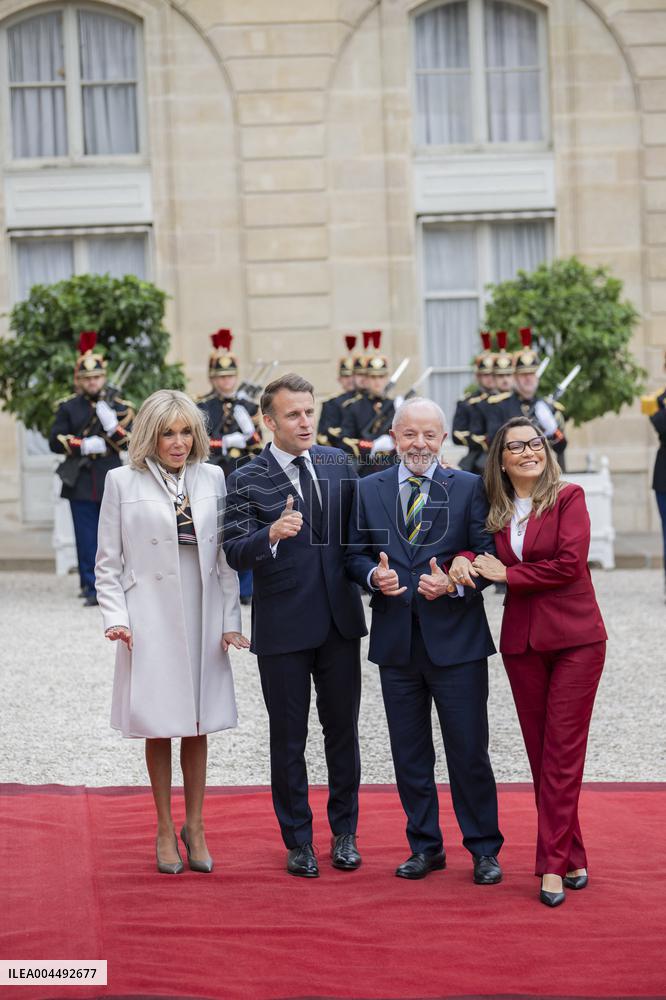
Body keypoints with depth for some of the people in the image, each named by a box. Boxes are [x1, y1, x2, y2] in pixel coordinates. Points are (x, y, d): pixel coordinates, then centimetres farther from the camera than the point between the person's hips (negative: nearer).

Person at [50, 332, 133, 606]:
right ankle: (91, 589, 5)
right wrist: (84, 446, -13)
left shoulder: (119, 406, 5)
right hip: (80, 484, 0)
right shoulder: (68, 407, 5)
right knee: (87, 540, 1)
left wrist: (112, 425, -18)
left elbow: (132, 442, -1)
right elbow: (55, 441, 1)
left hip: (111, 482, 0)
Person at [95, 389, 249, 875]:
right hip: (150, 620, -2)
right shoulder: (123, 483, 0)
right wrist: (116, 616, -10)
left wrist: (230, 620, 2)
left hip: (202, 617, 2)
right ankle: (165, 830, 19)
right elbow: (109, 561, 2)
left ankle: (195, 826, 21)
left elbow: (226, 554, 7)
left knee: (197, 726, 9)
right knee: (159, 728, 5)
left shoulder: (212, 478, 6)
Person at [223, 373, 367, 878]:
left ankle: (345, 831, 27)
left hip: (340, 617, 3)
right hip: (283, 627, -3)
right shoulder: (247, 481, -7)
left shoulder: (338, 463, 6)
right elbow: (235, 553, -15)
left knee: (343, 729, 12)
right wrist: (272, 534, -33)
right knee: (289, 737, 7)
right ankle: (298, 840, 20)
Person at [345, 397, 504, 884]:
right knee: (410, 753, 11)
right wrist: (373, 575, -11)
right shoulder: (369, 490, 8)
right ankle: (425, 847, 24)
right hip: (396, 642, 3)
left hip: (456, 640, -3)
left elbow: (489, 553, -3)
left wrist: (454, 582, -20)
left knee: (469, 751, 2)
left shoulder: (470, 487, 0)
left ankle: (484, 849, 16)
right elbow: (355, 553, 10)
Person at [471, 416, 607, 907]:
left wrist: (507, 574, -7)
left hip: (575, 639, -5)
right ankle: (573, 860, 16)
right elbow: (473, 557, 11)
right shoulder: (497, 513, 10)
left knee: (562, 752, -5)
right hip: (522, 641, 5)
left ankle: (552, 864, -2)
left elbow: (569, 563, -14)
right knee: (541, 752, 7)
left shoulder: (568, 497, -5)